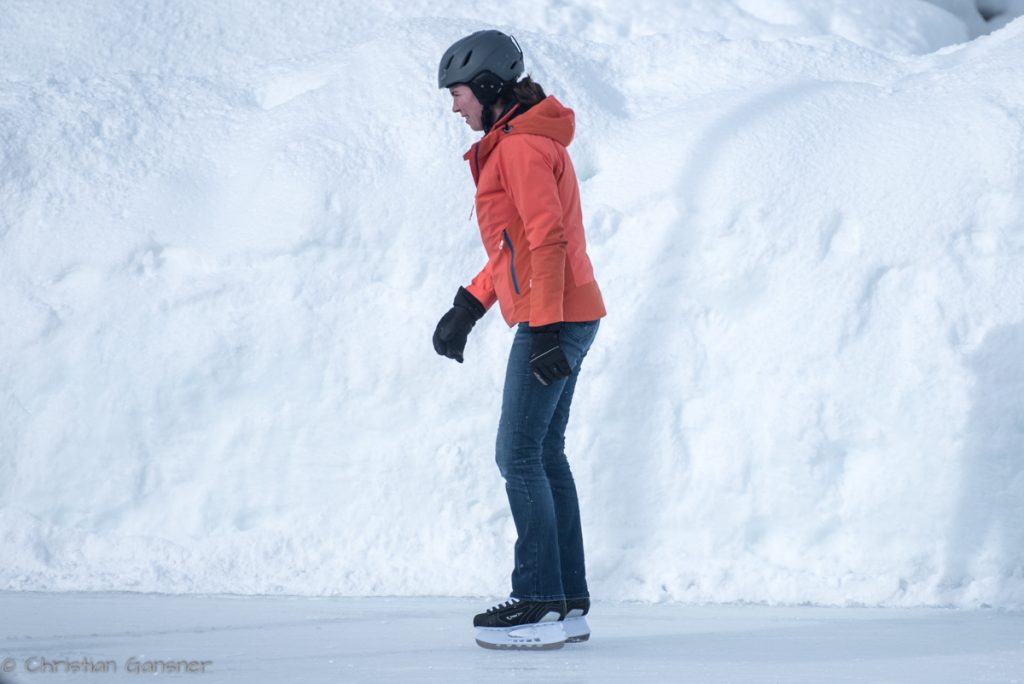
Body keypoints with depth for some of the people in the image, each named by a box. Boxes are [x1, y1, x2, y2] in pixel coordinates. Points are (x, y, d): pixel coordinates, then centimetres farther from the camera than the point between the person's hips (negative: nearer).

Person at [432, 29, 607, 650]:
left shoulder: (521, 146, -12)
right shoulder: (520, 142, 20)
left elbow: (547, 238, -21)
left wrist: (544, 329, -24)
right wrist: (469, 308, 21)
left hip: (552, 321, -10)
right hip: (567, 319, 10)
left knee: (519, 456, -8)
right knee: (545, 456, 10)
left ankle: (541, 605, -5)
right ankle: (570, 604, 13)